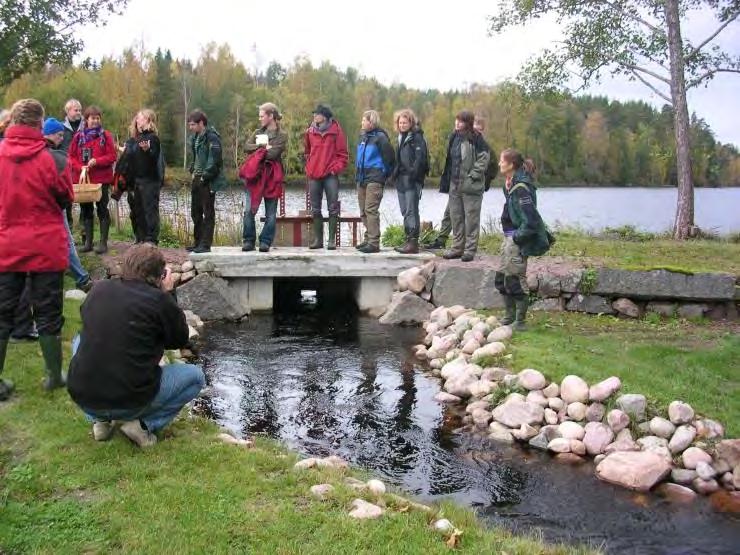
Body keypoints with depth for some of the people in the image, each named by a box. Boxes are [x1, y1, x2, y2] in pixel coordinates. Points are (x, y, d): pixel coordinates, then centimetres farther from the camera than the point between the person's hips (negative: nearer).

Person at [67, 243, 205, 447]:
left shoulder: (98, 290, 5)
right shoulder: (160, 300, -9)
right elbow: (180, 340, 7)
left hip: (82, 397, 4)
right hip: (131, 401, -4)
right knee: (196, 376, 18)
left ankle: (100, 420, 22)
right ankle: (144, 423, 1)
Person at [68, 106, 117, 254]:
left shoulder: (106, 135, -2)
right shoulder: (78, 136, 5)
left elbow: (112, 156, -6)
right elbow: (71, 156, 5)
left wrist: (96, 161, -19)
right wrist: (80, 168, -12)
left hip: (101, 179, -3)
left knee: (102, 209, 1)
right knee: (86, 210, 9)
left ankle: (103, 242, 5)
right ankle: (88, 242, 18)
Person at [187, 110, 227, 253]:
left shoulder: (212, 138, -14)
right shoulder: (195, 137, 13)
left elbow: (214, 161, -19)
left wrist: (205, 177, -17)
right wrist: (193, 171, 12)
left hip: (208, 181, -9)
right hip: (197, 179, 9)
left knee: (208, 213, -3)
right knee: (195, 212, 13)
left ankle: (205, 244, 1)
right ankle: (197, 242, 23)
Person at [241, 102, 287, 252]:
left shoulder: (282, 135, 0)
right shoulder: (258, 132, 15)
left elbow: (273, 154, -14)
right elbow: (247, 146, 1)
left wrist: (256, 150, -4)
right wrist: (263, 147, -11)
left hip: (271, 177, -4)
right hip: (255, 175, 4)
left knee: (270, 213, 2)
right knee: (249, 210, -2)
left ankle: (265, 242, 8)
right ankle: (248, 240, 6)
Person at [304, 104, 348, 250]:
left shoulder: (336, 130, -2)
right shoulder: (310, 131, 8)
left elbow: (343, 153, -1)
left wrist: (337, 167, -10)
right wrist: (309, 166, 10)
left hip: (330, 175, -4)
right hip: (314, 175, 4)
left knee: (333, 209, -2)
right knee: (315, 209, 8)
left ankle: (332, 239, 3)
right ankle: (317, 239, 16)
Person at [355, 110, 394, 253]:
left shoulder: (380, 137, -9)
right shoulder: (363, 137, 16)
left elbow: (390, 157, -10)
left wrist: (385, 173, -2)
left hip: (374, 179, -9)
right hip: (362, 178, 9)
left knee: (371, 210, -13)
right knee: (363, 211, 11)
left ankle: (374, 243, -13)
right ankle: (368, 238, 20)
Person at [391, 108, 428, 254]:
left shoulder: (417, 137, -7)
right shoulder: (401, 137, 19)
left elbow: (420, 158, -16)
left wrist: (413, 174, -23)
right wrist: (396, 174, 13)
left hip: (412, 180, -9)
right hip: (401, 179, 9)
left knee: (411, 211, -10)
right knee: (405, 212, 10)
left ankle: (413, 243, -10)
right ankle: (408, 240, 16)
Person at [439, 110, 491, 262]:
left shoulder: (476, 139, -10)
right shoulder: (454, 137, 10)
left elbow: (484, 158, -13)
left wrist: (472, 176, -15)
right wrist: (446, 182, 12)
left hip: (471, 186, -7)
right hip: (454, 184, 7)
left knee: (471, 218, 0)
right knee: (455, 217, 12)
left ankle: (470, 249, 6)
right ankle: (457, 247, 22)